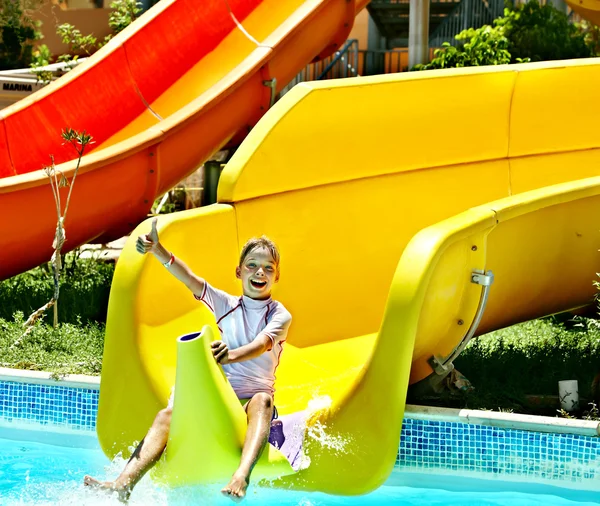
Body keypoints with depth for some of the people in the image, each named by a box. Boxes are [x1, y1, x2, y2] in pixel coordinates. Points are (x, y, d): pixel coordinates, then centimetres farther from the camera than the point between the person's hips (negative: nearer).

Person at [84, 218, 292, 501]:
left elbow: (262, 344, -18)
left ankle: (242, 477, -63)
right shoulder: (225, 305, 13)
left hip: (253, 399, -3)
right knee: (170, 413, -25)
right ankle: (124, 483, -43)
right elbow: (190, 280, -1)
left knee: (262, 401, -39)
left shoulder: (280, 316, 4)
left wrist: (232, 355, -41)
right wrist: (158, 251, -18)